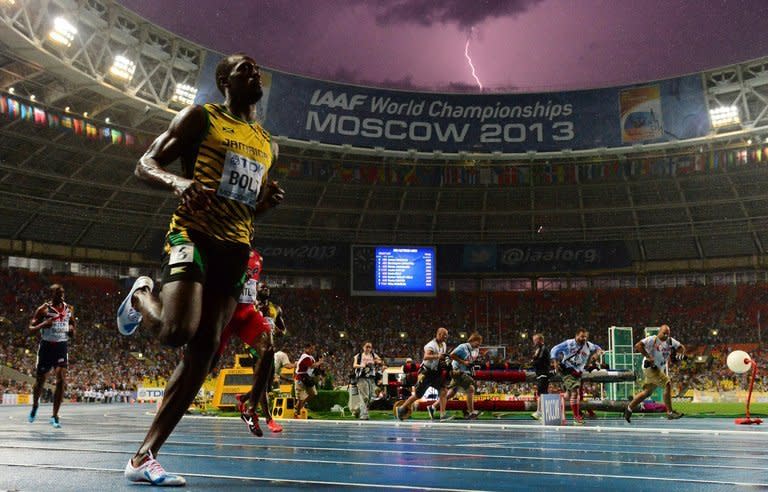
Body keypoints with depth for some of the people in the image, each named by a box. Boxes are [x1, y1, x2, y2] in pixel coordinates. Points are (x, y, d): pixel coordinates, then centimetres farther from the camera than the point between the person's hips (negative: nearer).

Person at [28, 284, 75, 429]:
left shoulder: (69, 309, 6)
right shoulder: (43, 309, -6)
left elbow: (72, 332, 19)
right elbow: (31, 329, -6)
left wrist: (72, 330, -5)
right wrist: (43, 324, -24)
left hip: (62, 348, 2)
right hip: (46, 347, -2)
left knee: (61, 381, -12)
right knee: (40, 381, 11)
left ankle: (55, 416, -5)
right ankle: (35, 407, 40)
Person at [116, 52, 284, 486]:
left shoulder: (268, 145, 21)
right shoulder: (200, 118, 5)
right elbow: (145, 165, 0)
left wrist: (267, 202, 6)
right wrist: (178, 181, -23)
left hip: (236, 249, 6)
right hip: (193, 234, -6)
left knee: (204, 352, -2)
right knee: (178, 331, -27)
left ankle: (144, 458, 2)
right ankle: (142, 296, 11)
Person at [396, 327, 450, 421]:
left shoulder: (444, 345, 9)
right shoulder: (432, 345, -18)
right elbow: (426, 357, -35)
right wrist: (437, 356, -49)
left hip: (436, 373, 7)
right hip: (426, 373, -7)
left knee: (443, 391, -12)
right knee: (417, 395, 1)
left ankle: (443, 415, -13)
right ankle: (401, 409, 19)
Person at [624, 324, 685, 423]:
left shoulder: (670, 341, 6)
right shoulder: (652, 339, -14)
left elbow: (681, 347, 14)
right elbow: (638, 345, -24)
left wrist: (681, 353, -9)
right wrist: (648, 357, -29)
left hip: (660, 369, 8)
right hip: (650, 367, -8)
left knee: (647, 392, 13)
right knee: (668, 384, -20)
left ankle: (629, 409, 26)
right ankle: (670, 412, -15)